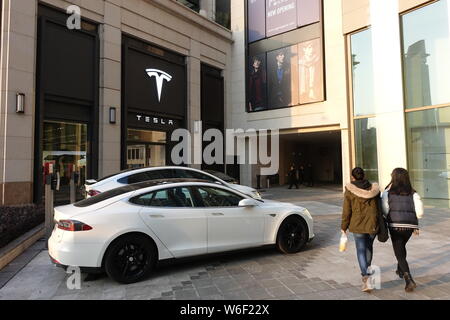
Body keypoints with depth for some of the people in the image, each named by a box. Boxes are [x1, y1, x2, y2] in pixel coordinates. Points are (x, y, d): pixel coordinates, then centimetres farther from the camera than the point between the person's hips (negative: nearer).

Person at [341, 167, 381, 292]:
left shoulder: (349, 191, -9)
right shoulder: (374, 189, 0)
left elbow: (346, 211, -7)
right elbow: (379, 208, 7)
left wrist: (344, 227, 3)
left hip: (357, 225, -3)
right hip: (372, 224, 3)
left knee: (361, 250, 4)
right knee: (369, 246, 24)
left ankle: (366, 278, -7)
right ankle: (368, 269, 43)